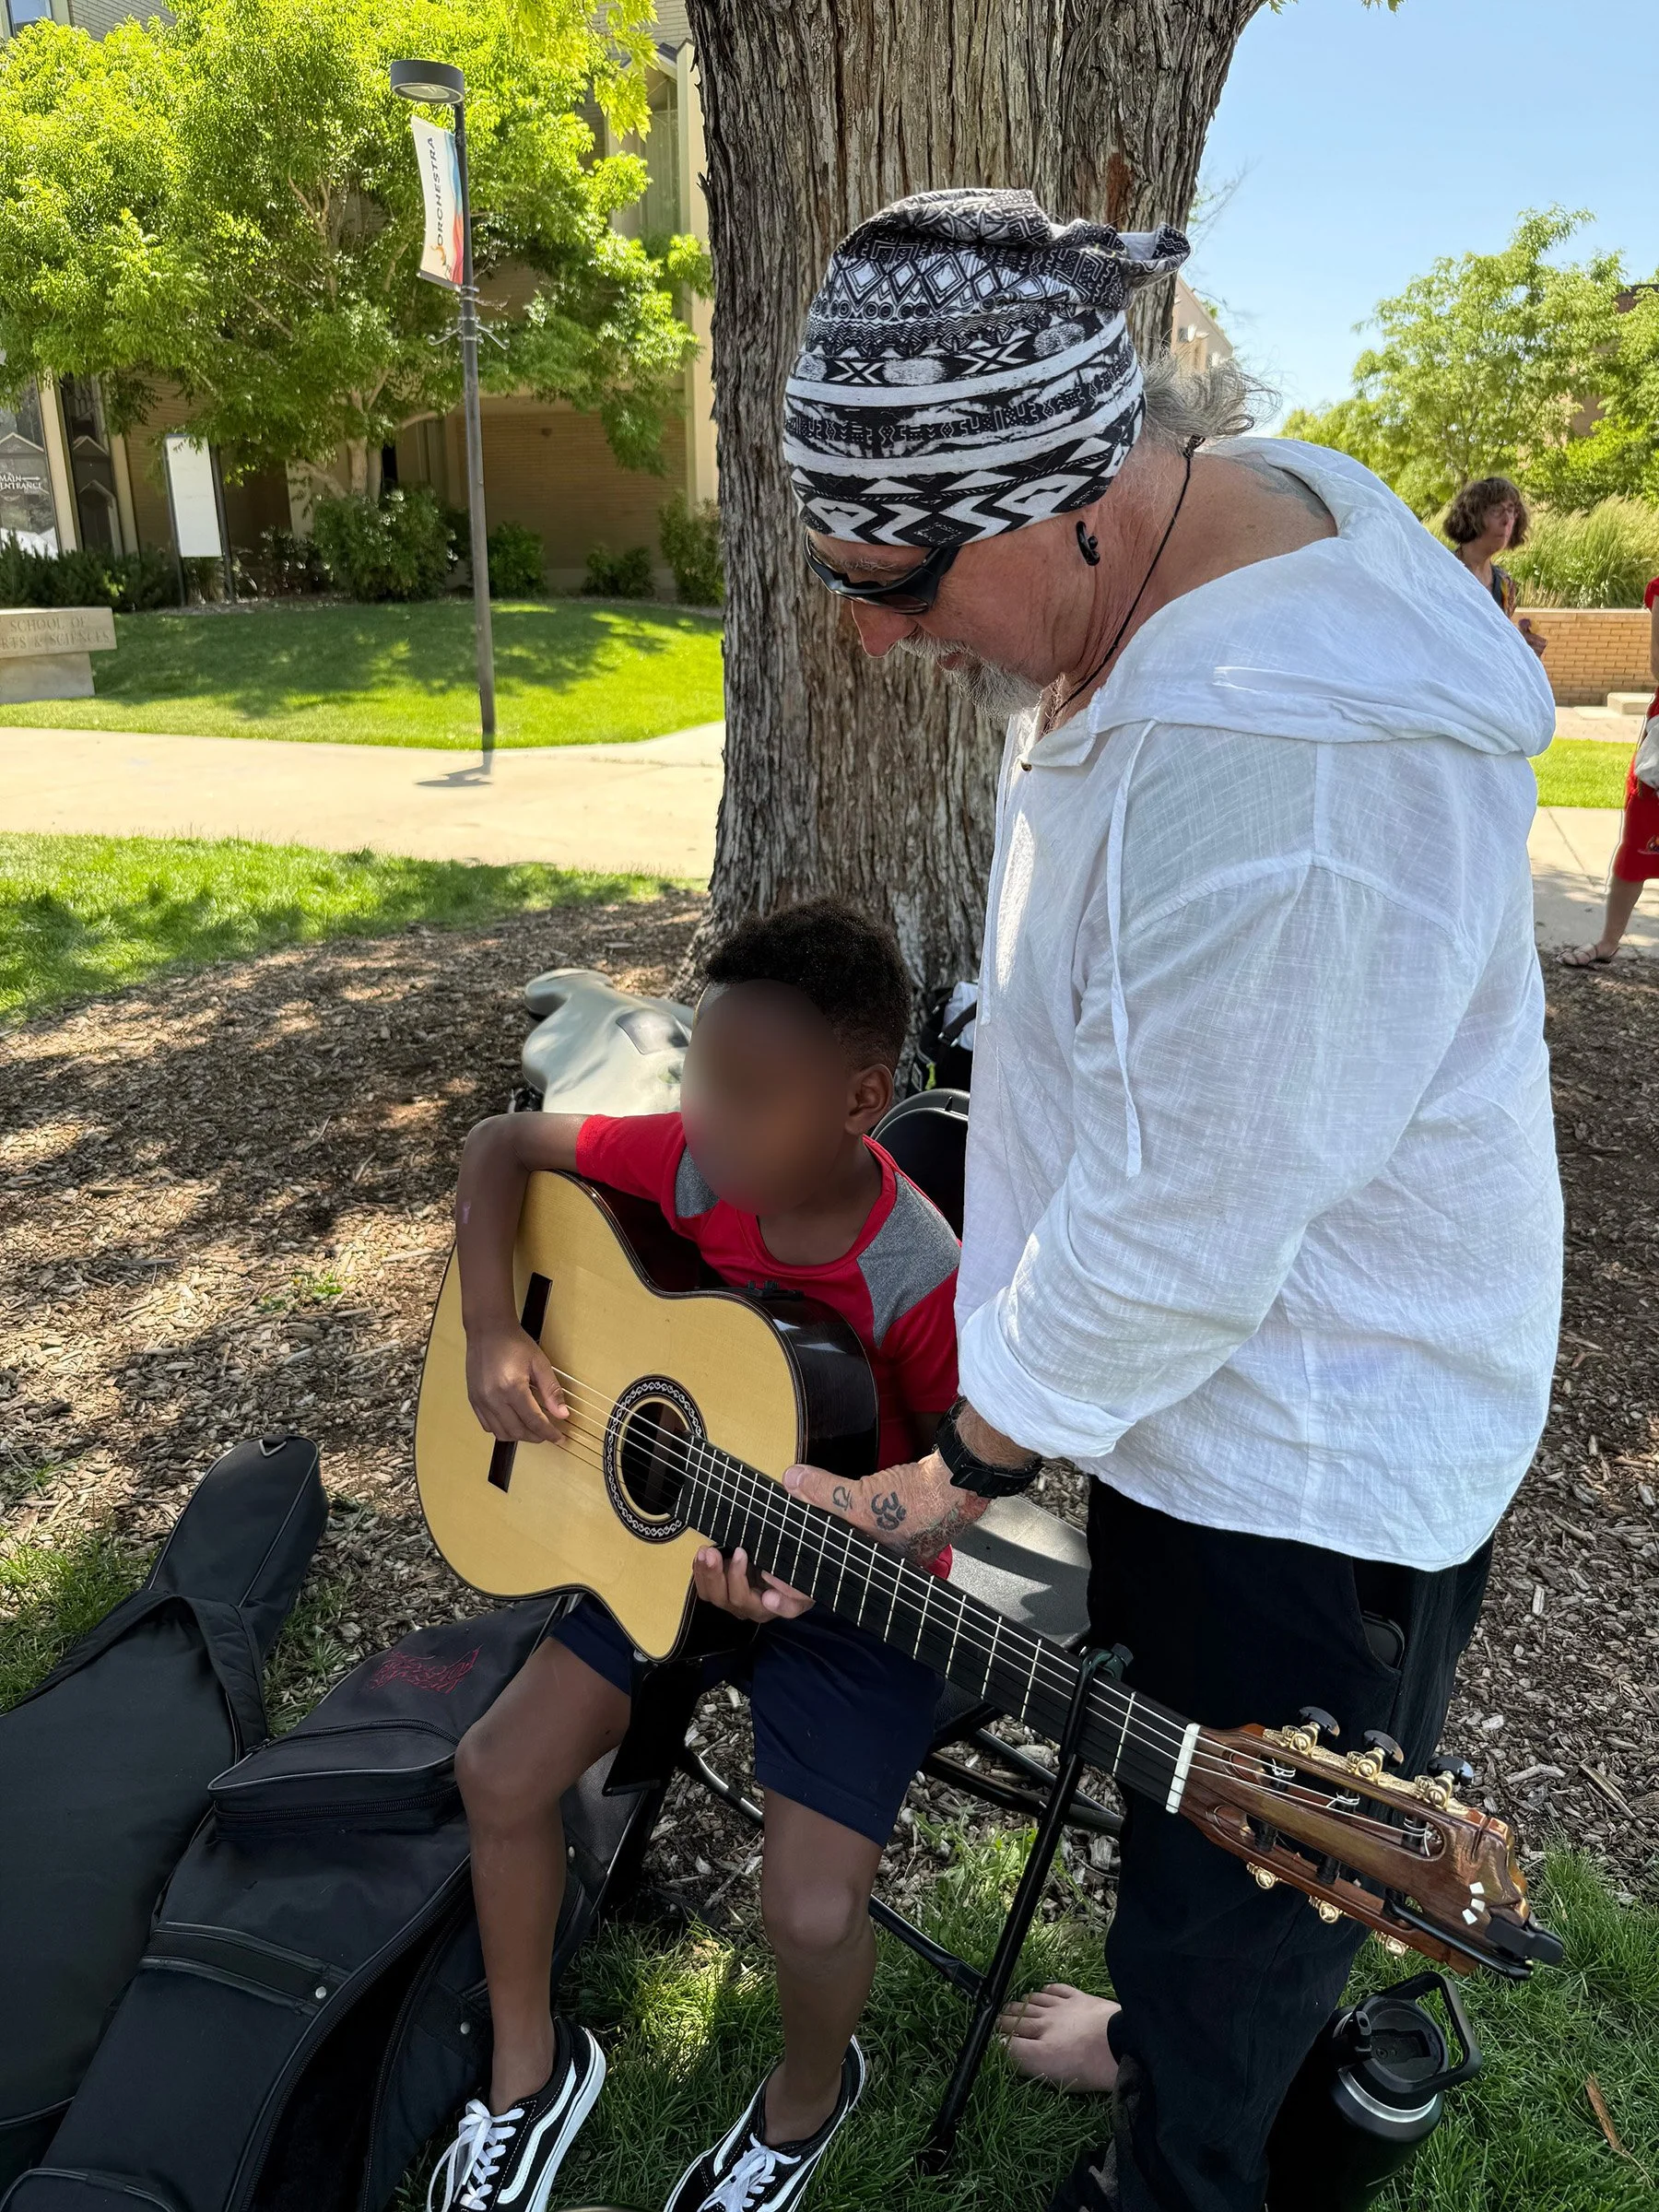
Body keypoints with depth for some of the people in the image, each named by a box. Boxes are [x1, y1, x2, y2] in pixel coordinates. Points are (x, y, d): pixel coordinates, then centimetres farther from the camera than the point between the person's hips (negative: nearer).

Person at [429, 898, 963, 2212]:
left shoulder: (922, 1284, -29)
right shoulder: (690, 1166, -17)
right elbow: (505, 1144, -4)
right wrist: (492, 1332, -15)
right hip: (679, 1533, 5)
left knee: (811, 1911, -14)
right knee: (501, 1770, 3)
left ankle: (808, 2097, 26)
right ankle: (529, 2070, 32)